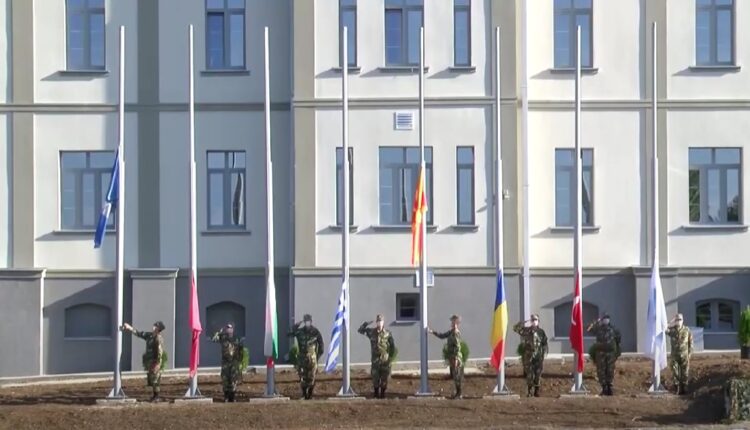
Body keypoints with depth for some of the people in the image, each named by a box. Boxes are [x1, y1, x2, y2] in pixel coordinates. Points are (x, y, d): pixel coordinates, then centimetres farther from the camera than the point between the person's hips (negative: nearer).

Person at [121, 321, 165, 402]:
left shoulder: (158, 339, -17)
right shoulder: (149, 335, 9)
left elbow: (160, 353, -21)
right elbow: (139, 333, 21)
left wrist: (157, 364, -23)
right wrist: (129, 328, 19)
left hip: (155, 362, -9)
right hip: (149, 361, 9)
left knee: (155, 380, -6)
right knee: (151, 380, 13)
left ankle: (157, 397, 1)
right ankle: (155, 396, 21)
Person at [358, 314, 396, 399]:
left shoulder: (387, 334, -2)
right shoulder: (371, 332, 2)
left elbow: (393, 346, 3)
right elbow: (360, 330, 6)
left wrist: (391, 356, 1)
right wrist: (366, 324, -8)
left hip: (385, 359, -1)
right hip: (375, 359, 1)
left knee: (384, 377, 2)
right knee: (375, 377, 2)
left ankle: (383, 393, 14)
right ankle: (376, 394, 13)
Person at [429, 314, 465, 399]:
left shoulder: (456, 333, -18)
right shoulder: (451, 332, 11)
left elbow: (457, 346, -22)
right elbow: (442, 336, 23)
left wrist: (456, 359, -24)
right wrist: (433, 332, 17)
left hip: (456, 358, -9)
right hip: (452, 357, 9)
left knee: (456, 376, -3)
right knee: (454, 376, 14)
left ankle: (459, 394, 4)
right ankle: (458, 393, 22)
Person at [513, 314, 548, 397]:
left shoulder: (541, 332, 7)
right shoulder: (526, 330, 2)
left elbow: (544, 344, 9)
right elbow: (515, 328, -9)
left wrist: (544, 354, 1)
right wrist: (525, 323, -13)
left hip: (538, 357, 2)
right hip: (528, 356, -2)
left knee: (538, 375, 3)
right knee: (529, 375, -3)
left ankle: (536, 391, 13)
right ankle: (529, 392, 4)